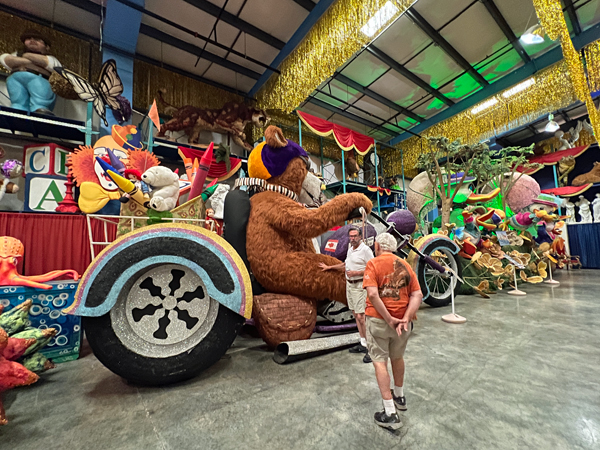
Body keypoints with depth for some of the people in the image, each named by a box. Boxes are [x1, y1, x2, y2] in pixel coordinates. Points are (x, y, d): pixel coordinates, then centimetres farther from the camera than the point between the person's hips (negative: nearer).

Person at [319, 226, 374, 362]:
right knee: (355, 315, 12)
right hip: (349, 284, 8)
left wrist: (356, 272, -19)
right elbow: (346, 263, 29)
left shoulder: (365, 249, -12)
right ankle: (363, 344, 23)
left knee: (361, 316, -10)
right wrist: (329, 267, 34)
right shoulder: (350, 249, 13)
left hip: (360, 286, -8)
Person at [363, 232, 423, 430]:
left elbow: (373, 294, -22)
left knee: (379, 361, 8)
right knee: (397, 357, 25)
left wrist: (389, 319, -15)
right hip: (403, 321, 6)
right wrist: (405, 318, -9)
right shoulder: (406, 265, 5)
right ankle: (399, 397, 46)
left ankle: (390, 413, 11)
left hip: (379, 320, -5)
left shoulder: (373, 264, -10)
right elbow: (417, 295, -3)